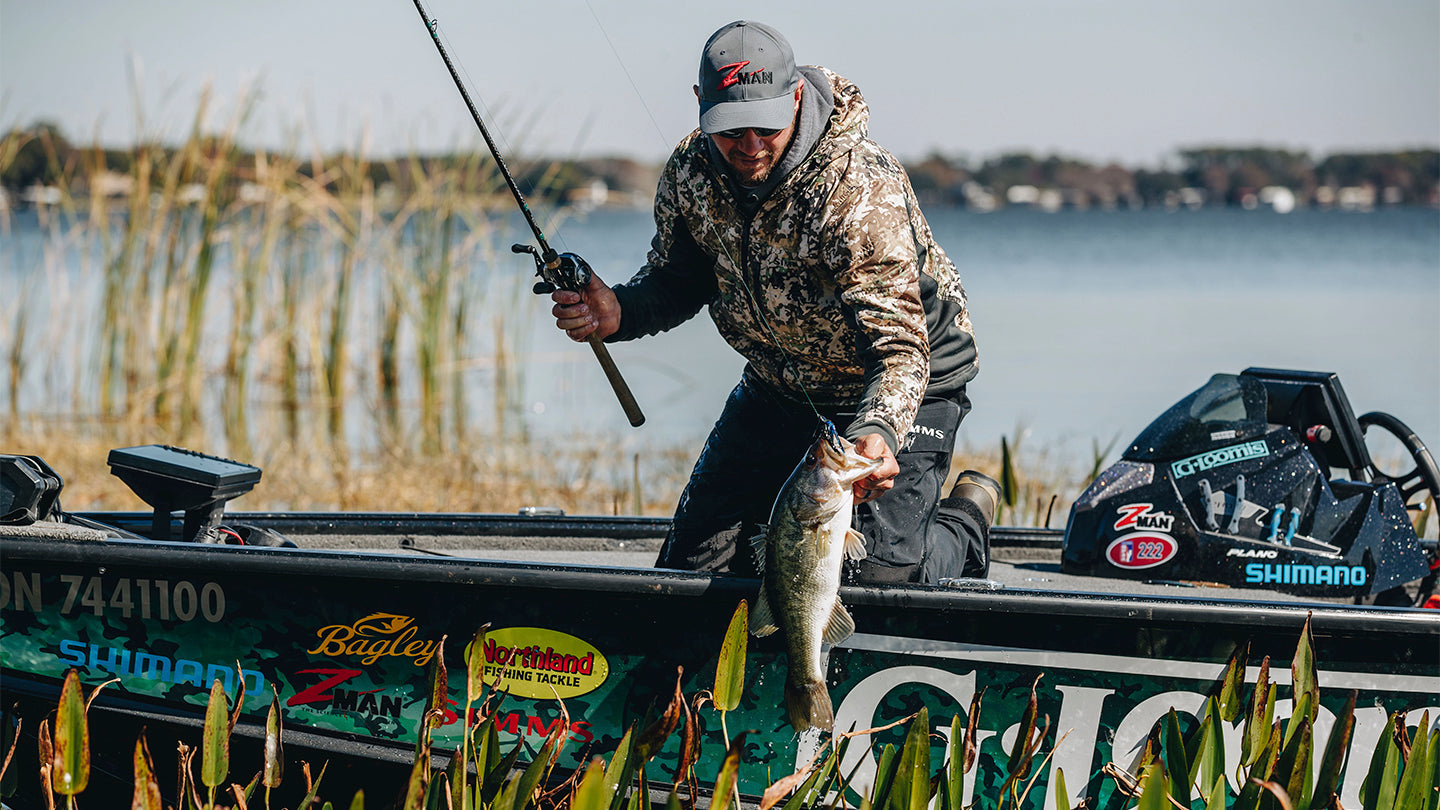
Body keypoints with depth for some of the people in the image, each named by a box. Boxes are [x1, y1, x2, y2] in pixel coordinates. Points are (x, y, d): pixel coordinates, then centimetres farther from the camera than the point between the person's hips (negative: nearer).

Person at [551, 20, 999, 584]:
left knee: (878, 578, -17)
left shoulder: (862, 190, -33)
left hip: (900, 389, -6)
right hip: (779, 385, 6)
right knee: (693, 560, 4)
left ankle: (964, 521, 17)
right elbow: (678, 281, 3)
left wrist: (879, 432, -56)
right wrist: (617, 312, -20)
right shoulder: (690, 172, -14)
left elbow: (899, 347, -36)